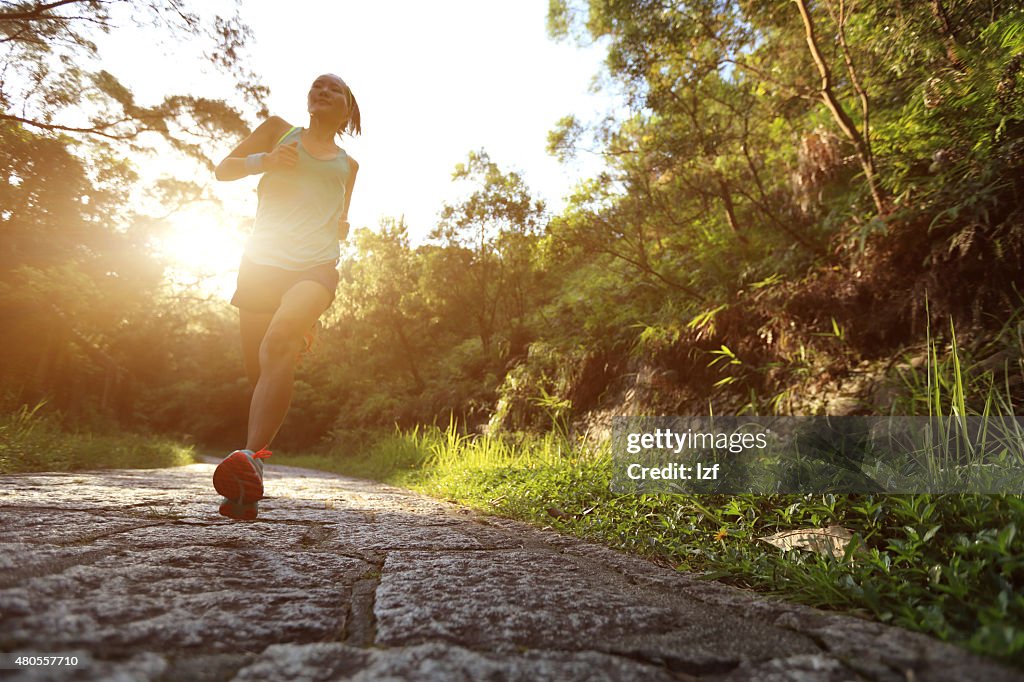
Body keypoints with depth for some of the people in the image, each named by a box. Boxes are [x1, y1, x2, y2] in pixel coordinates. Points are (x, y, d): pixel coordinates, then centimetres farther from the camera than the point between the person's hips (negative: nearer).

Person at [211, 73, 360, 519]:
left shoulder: (348, 166, 24)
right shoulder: (279, 130, 20)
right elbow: (223, 169, 16)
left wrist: (342, 228, 9)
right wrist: (263, 160, -3)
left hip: (316, 266, 0)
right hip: (263, 260, 1)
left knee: (279, 341, -31)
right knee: (258, 371, 2)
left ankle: (252, 458, -41)